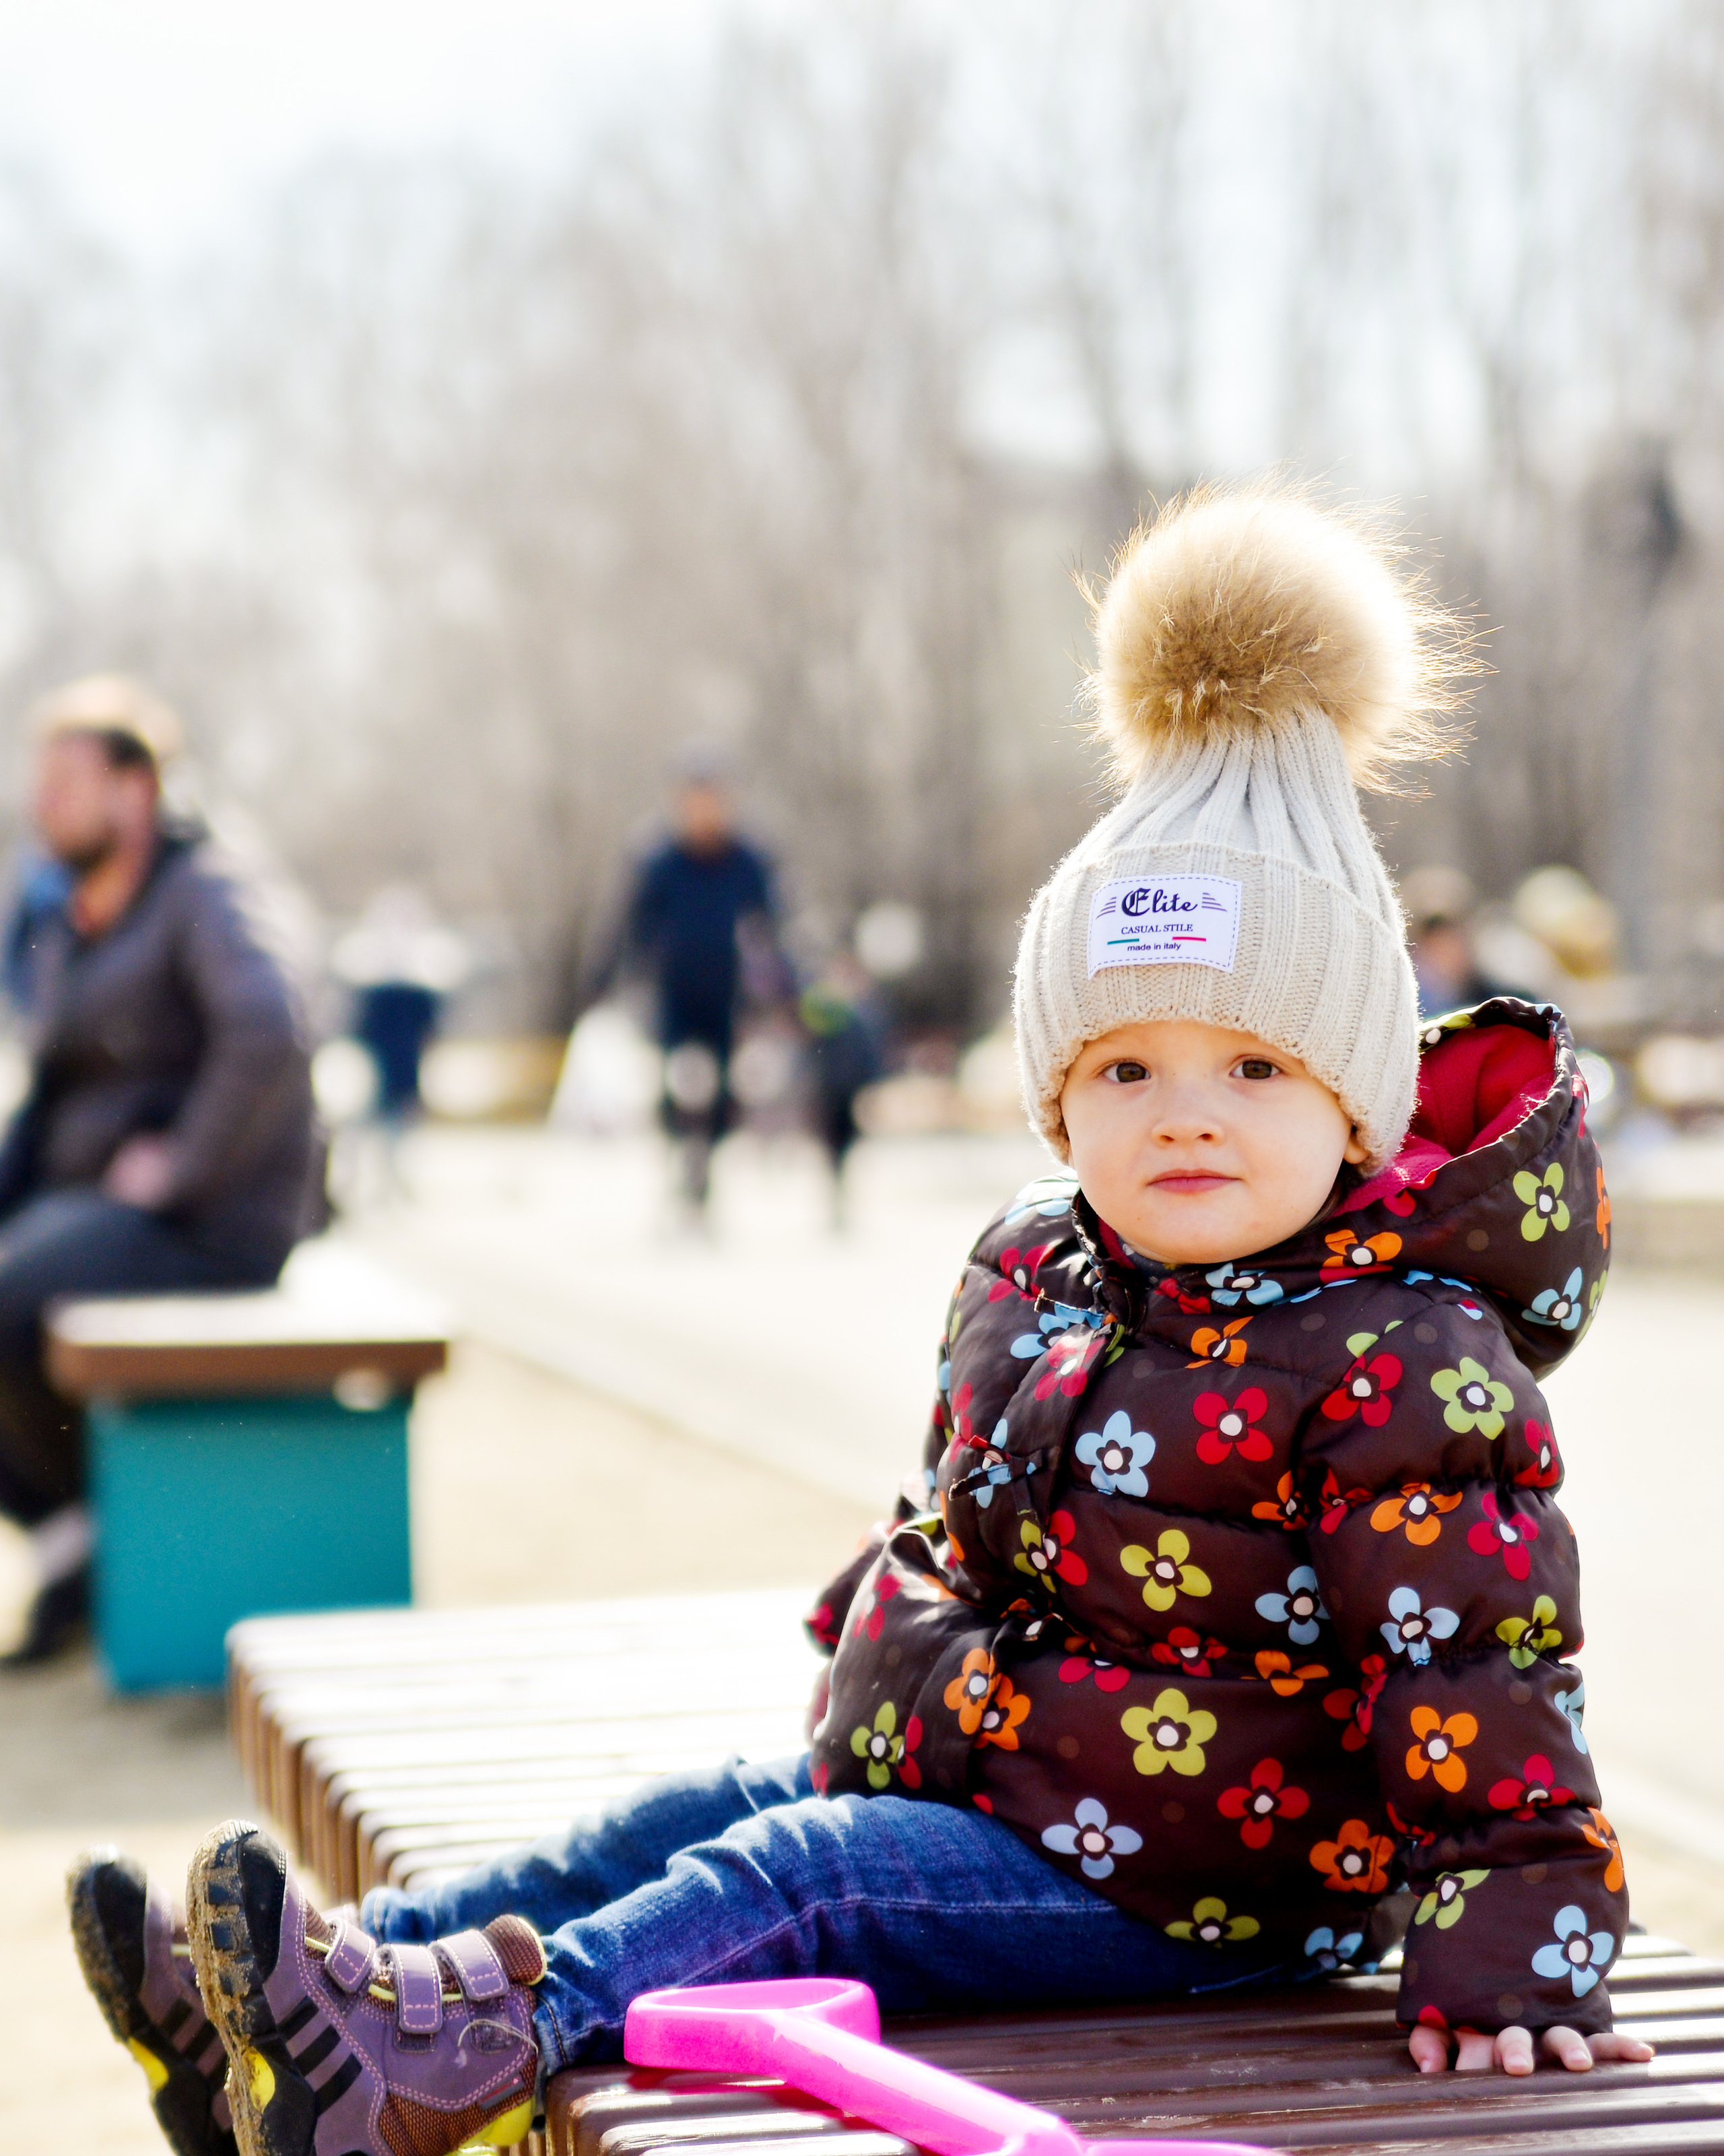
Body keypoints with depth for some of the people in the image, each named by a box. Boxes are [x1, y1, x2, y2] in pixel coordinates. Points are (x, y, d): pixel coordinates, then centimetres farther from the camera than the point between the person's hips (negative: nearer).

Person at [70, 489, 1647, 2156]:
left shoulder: (1395, 1368, -19)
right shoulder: (1028, 1273, 6)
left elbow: (1478, 1664, -23)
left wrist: (1506, 1946, -27)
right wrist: (878, 1657, 27)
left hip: (1184, 1881, -8)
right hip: (964, 1767, 8)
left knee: (796, 1876, -22)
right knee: (690, 1818, 3)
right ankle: (356, 1969, 1)